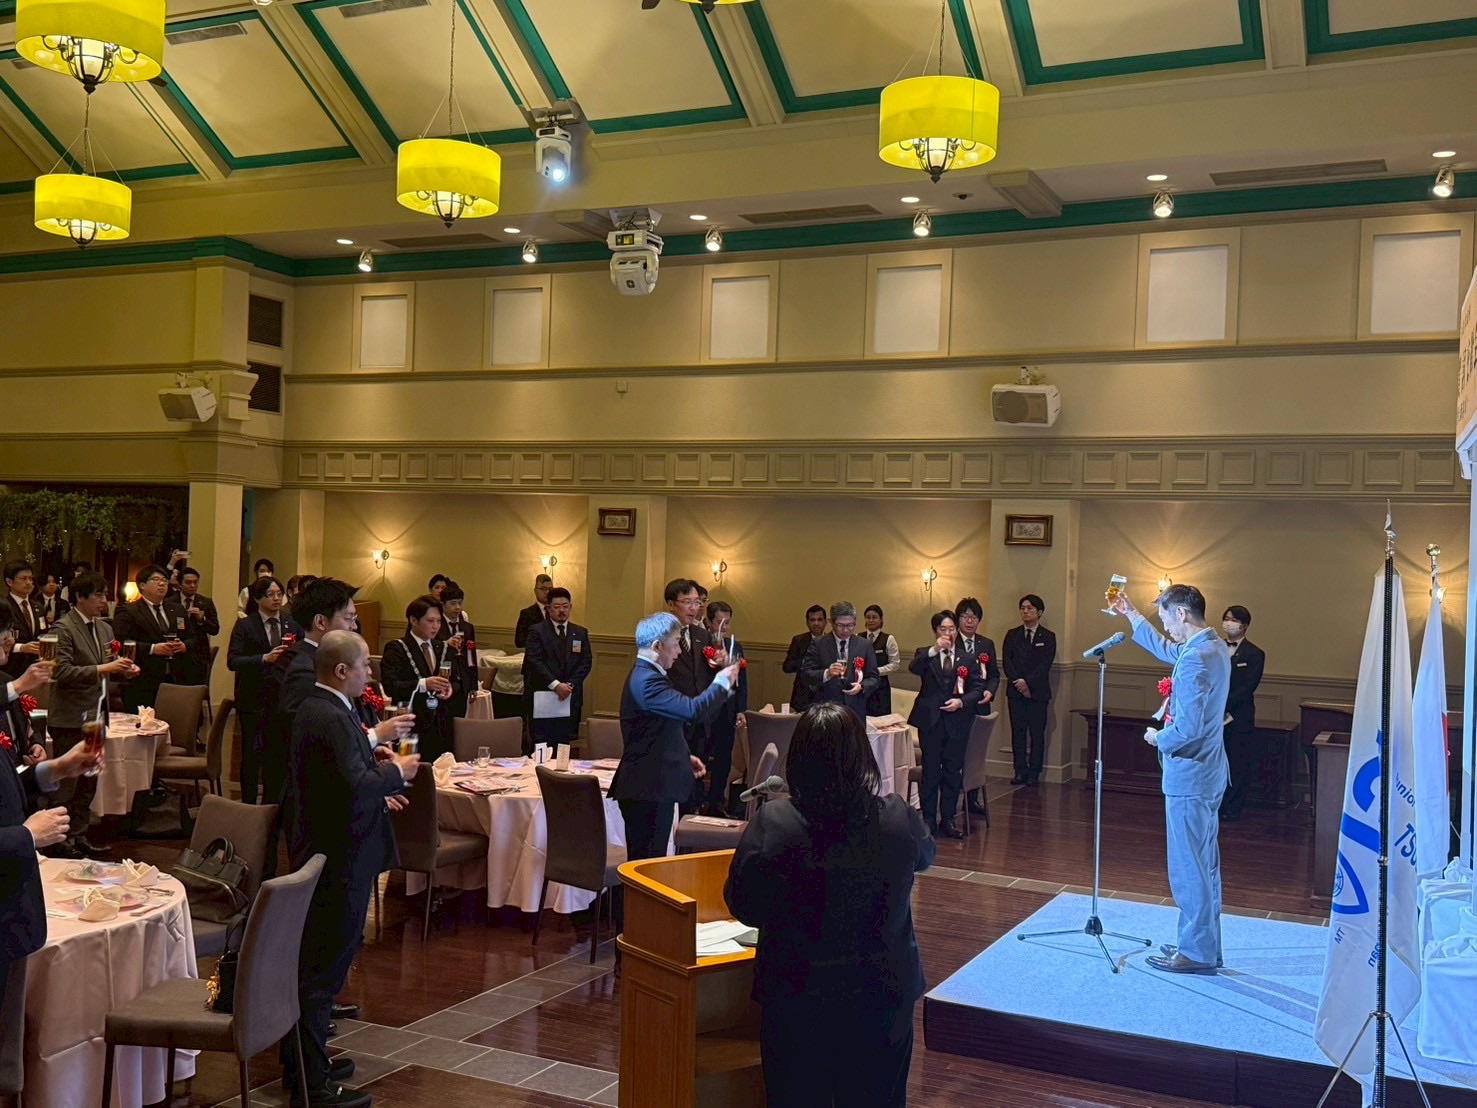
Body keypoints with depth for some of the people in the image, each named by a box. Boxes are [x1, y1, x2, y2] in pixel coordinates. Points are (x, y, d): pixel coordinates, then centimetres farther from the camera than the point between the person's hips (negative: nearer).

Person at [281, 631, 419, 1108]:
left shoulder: (313, 709, 10)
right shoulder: (333, 719, -23)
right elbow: (357, 788, -30)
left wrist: (379, 792, 12)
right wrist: (396, 772, -14)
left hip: (316, 849, 11)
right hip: (340, 858, -11)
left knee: (312, 961, 20)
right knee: (325, 968, -3)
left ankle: (302, 1059, 33)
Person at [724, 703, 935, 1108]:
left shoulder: (770, 823, -20)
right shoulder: (898, 819, -14)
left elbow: (742, 906, -8)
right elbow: (925, 854, 10)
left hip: (795, 999, -1)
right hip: (882, 997, 2)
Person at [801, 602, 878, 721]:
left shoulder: (865, 645, 6)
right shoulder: (818, 644, 0)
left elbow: (873, 678, 8)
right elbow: (806, 675, -6)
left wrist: (861, 686, -13)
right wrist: (826, 673, -25)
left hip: (856, 711, 2)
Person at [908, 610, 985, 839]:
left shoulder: (967, 659, 9)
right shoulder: (925, 654, 3)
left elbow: (978, 688, 5)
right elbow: (913, 668, -19)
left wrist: (961, 701, -12)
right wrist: (934, 650, -32)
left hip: (957, 722, 2)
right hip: (930, 721, -2)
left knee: (953, 772, 6)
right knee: (930, 771, 3)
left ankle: (947, 819, 16)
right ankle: (928, 820, 11)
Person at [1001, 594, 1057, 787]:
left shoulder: (1048, 637, 3)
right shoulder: (1012, 635, 11)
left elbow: (1045, 665, -7)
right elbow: (1007, 662, 3)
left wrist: (1027, 682, -18)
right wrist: (1018, 683, -11)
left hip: (1038, 692, -2)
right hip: (1015, 691, 2)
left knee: (1037, 733, 0)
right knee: (1018, 732, 3)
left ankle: (1034, 773, 6)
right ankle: (1020, 771, 9)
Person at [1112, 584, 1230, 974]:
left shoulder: (1194, 661, -24)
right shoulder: (1215, 648, 7)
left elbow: (1187, 729, -29)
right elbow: (1165, 650, 27)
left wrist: (1157, 738, -9)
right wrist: (1131, 615, 32)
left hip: (1187, 777, -10)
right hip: (1208, 773, 10)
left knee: (1188, 868, 0)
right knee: (1205, 863, 17)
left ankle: (1196, 953, 9)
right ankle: (1203, 943, 28)